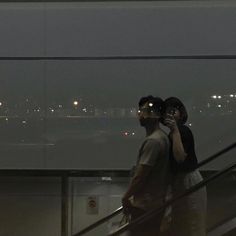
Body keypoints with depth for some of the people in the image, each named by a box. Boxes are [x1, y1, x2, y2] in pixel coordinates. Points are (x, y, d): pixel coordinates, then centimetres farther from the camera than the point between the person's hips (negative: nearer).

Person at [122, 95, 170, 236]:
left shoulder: (153, 141, -20)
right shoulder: (162, 137, 12)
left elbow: (141, 175, -20)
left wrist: (126, 198, -9)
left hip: (145, 204, -10)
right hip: (155, 202, 10)